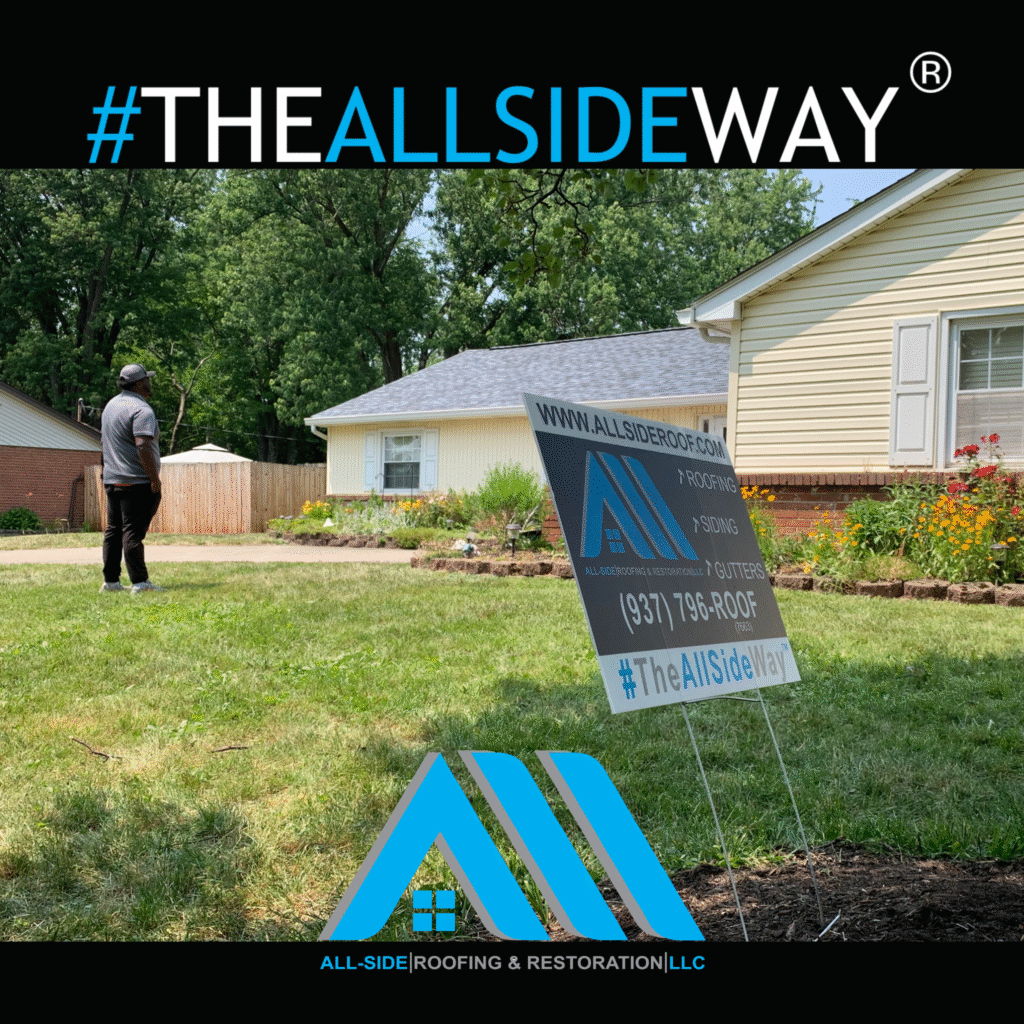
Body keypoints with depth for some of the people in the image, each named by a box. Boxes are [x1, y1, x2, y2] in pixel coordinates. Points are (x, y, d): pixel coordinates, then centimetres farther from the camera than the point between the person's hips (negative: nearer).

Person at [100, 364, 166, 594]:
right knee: (133, 532, -10)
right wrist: (155, 478, -20)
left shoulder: (111, 405, 17)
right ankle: (140, 582, -8)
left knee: (114, 531, 12)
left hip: (111, 480, 9)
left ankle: (110, 581, 16)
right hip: (137, 482, -9)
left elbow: (104, 437, 25)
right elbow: (143, 446, -25)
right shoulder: (141, 409, -15)